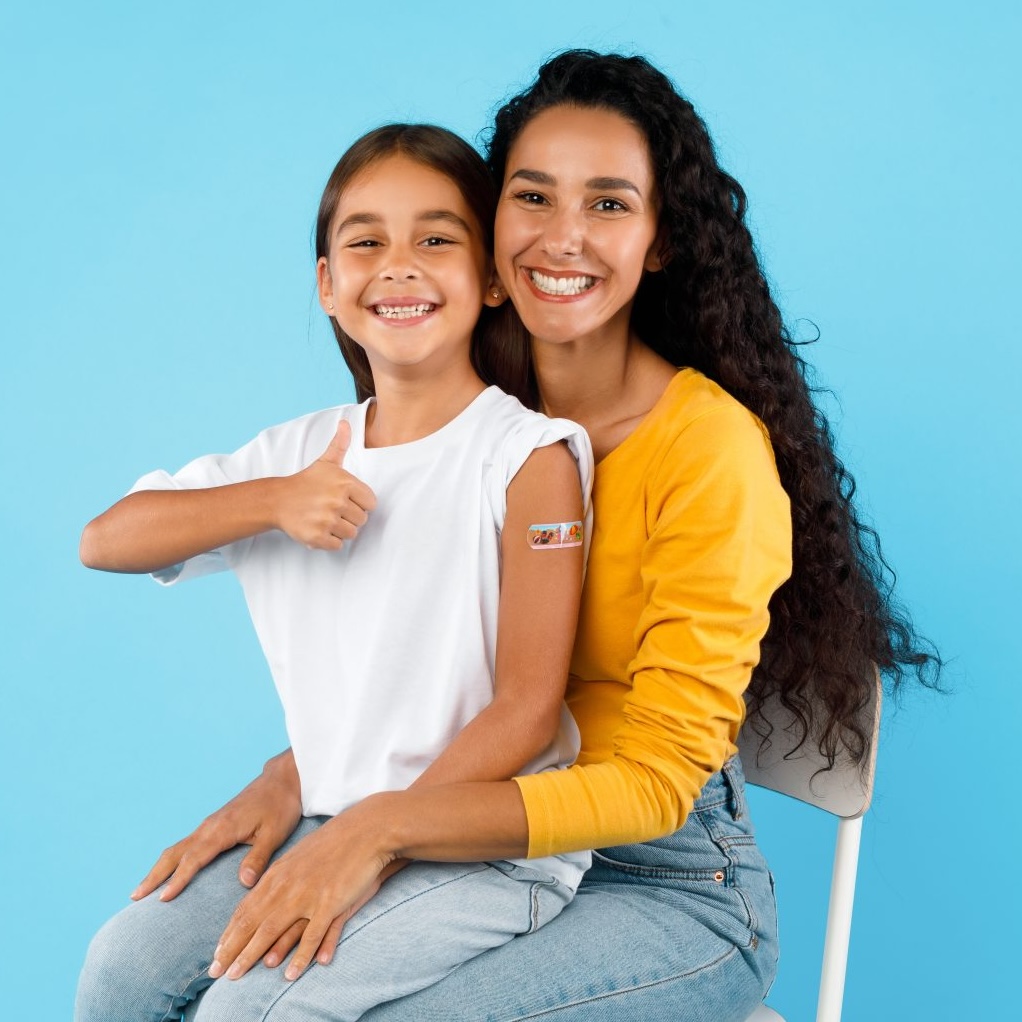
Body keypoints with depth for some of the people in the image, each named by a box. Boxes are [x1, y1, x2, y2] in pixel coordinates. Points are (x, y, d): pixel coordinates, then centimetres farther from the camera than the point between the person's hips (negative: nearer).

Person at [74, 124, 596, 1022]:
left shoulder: (529, 457, -12)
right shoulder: (303, 453, 6)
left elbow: (526, 711, -15)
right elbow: (103, 541, 1)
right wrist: (273, 501, -14)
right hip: (325, 820, 6)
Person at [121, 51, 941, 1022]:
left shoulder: (713, 448, -18)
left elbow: (658, 780, -18)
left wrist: (389, 823, -28)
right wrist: (293, 773, -9)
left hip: (670, 889, -5)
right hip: (498, 837, 5)